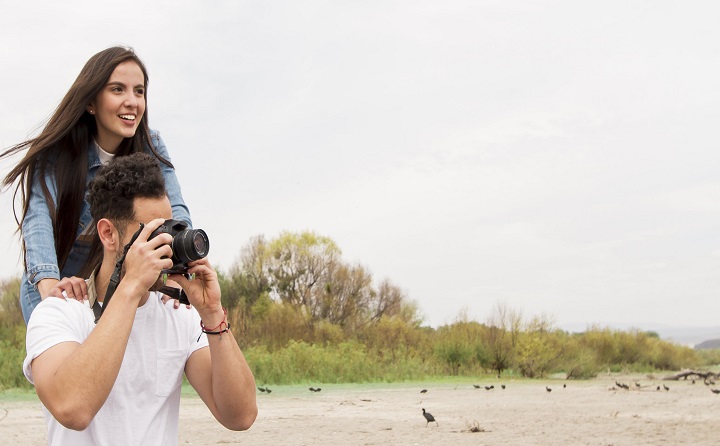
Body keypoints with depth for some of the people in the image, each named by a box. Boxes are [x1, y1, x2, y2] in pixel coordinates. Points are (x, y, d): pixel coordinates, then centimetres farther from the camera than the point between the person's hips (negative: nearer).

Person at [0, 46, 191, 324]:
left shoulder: (151, 146, -9)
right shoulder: (56, 153, -18)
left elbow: (175, 210, -22)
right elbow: (38, 216, -33)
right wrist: (48, 281, -53)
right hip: (51, 287, -2)